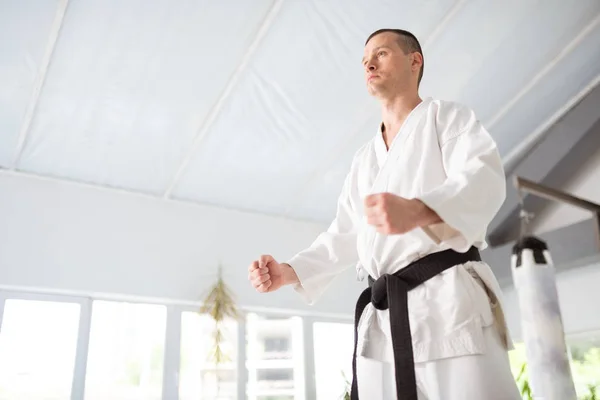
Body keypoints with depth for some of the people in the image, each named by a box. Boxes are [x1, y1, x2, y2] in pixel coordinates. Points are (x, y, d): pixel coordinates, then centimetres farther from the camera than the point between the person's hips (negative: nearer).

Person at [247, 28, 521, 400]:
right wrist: (288, 272, 6)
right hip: (382, 316, 6)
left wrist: (417, 211, -36)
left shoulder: (446, 115, 5)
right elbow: (345, 236, 22)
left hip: (448, 299, -5)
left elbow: (483, 176, -15)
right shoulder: (364, 157, 24)